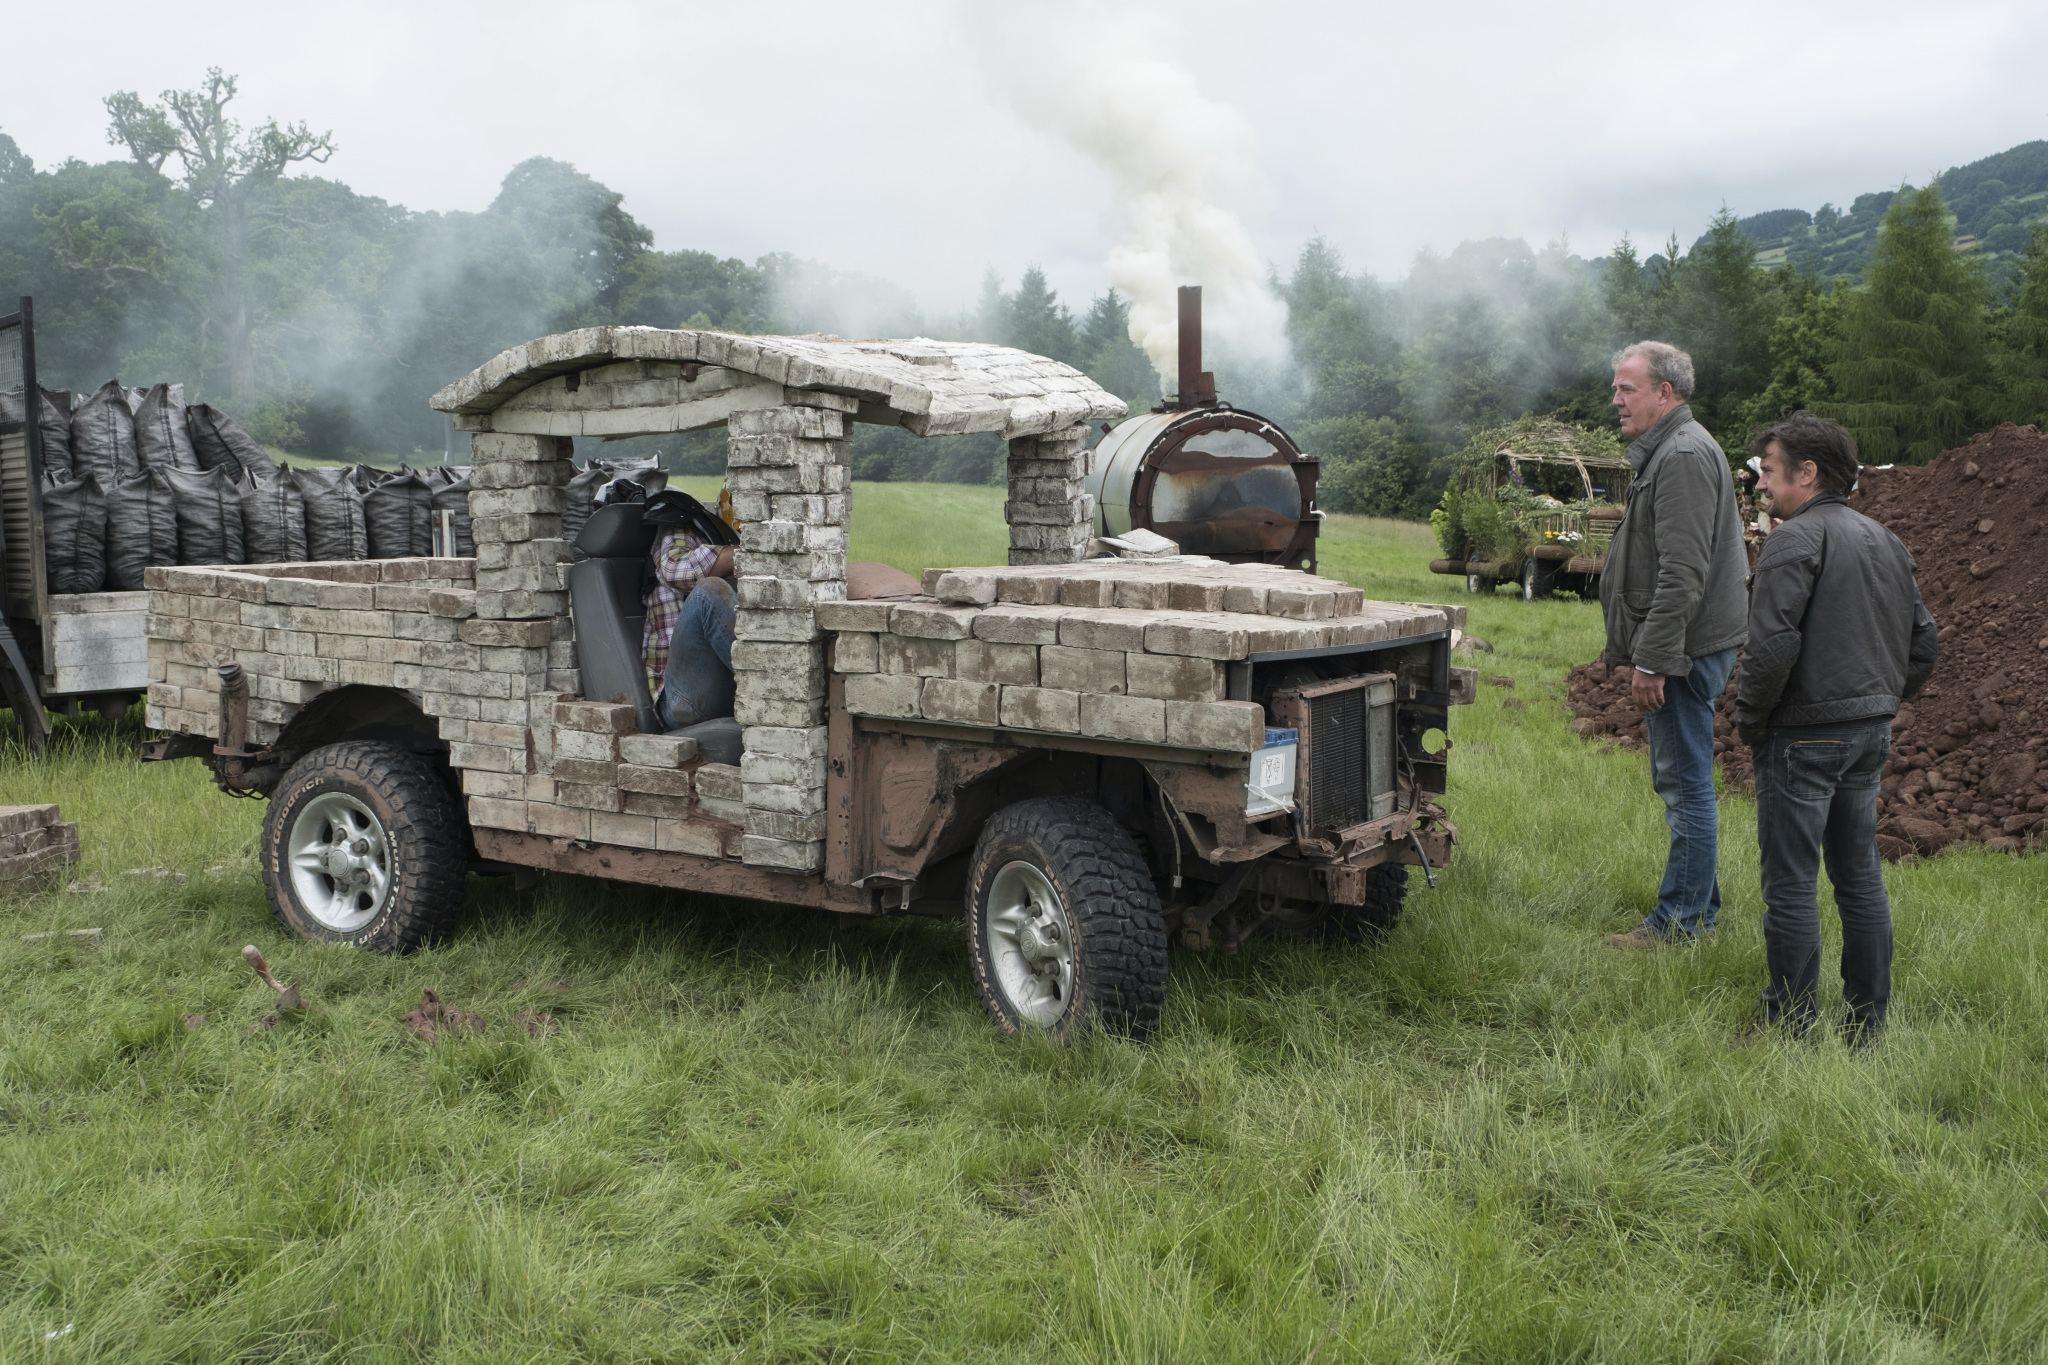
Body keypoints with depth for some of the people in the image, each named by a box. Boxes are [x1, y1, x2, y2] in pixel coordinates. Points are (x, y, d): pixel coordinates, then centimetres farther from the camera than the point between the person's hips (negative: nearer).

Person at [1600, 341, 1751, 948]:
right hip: (1682, 650, 11)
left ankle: (1683, 918, 2)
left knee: (1685, 783, -5)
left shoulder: (1685, 455, -16)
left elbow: (1682, 573, -23)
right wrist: (1638, 651, 22)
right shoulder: (1665, 452, 19)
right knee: (1678, 780, 17)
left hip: (1686, 650, -11)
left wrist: (1652, 658, -23)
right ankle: (1700, 901, 26)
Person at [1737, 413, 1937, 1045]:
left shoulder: (1796, 539, -13)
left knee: (1791, 885, 0)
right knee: (1860, 879, 15)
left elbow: (1773, 644, -22)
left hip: (1805, 736, -9)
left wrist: (1748, 721, -10)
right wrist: (1881, 702, 19)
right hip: (1873, 733, 9)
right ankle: (1869, 1025, 22)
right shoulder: (1886, 541, 14)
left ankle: (1791, 1026, 6)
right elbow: (1923, 643, 17)